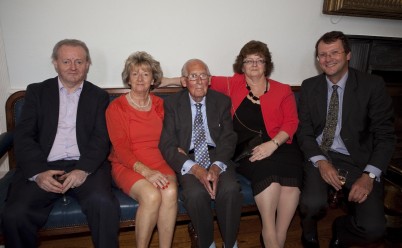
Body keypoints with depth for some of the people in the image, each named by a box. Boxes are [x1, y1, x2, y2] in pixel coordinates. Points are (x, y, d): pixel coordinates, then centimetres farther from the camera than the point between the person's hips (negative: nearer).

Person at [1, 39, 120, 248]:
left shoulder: (99, 96, 13)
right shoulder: (36, 91, 14)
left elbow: (101, 138, 2)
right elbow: (23, 136, 5)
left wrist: (84, 169, -15)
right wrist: (38, 172, -12)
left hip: (85, 166, -1)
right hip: (43, 167, 1)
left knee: (103, 203, -29)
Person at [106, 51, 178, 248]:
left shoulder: (160, 105, 12)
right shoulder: (116, 107, 0)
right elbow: (120, 148, -8)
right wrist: (146, 171, -22)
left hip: (159, 163, 3)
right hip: (127, 166, -3)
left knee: (170, 192, -29)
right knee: (151, 195, -31)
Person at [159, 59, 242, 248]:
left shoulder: (222, 101, 6)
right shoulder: (172, 104, 1)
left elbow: (228, 139, 1)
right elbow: (167, 145, -6)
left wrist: (216, 167, -18)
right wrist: (195, 169, -21)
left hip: (217, 156, 2)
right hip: (187, 160, -1)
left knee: (230, 189, -28)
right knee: (196, 193, -30)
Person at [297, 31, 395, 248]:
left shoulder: (372, 85, -2)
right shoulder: (309, 86, 4)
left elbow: (385, 135, -3)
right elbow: (304, 131, 2)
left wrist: (369, 175, -16)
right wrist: (321, 162, -15)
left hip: (356, 160, 0)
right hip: (318, 156, 1)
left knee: (373, 227, -20)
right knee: (312, 203, -28)